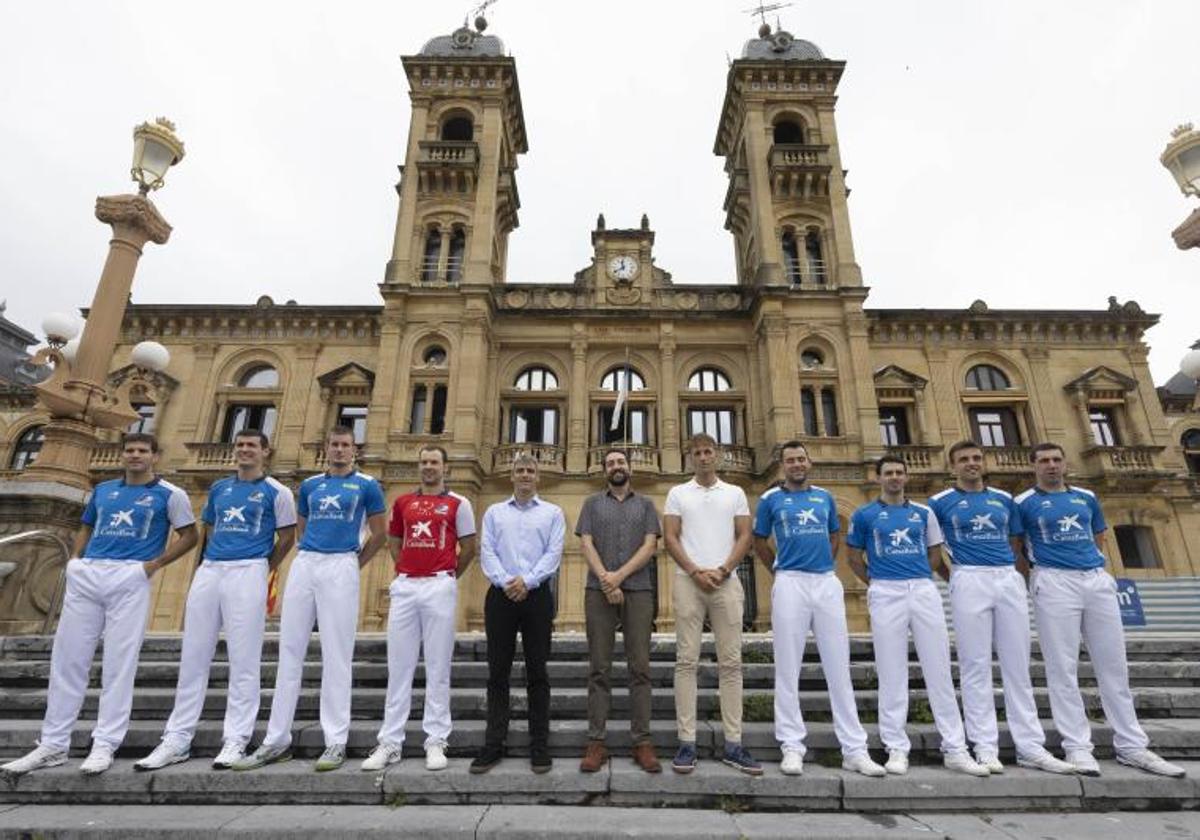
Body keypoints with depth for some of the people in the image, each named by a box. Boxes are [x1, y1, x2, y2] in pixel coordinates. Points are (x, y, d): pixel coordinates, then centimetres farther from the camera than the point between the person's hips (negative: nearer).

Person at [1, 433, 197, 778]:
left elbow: (189, 535, 2)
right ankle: (52, 745, 20)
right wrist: (74, 560, 9)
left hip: (130, 579, -5)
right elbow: (86, 528, 27)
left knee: (119, 663, -3)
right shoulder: (103, 490, 18)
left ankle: (104, 745, 5)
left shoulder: (169, 494, 3)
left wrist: (155, 563, -8)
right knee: (67, 659, 8)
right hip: (86, 575, 5)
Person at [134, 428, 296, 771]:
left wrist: (261, 571, 5)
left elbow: (287, 537, 2)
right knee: (193, 657, 9)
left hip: (247, 573, -6)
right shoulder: (219, 487, 17)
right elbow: (207, 531, 24)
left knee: (243, 660, -2)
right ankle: (177, 739, 20)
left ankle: (236, 740, 6)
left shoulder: (276, 492, 0)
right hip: (208, 571, 6)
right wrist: (202, 569, 16)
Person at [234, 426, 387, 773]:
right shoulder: (309, 485, 15)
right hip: (303, 564, 5)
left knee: (336, 655, -2)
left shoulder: (366, 485, 3)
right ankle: (277, 740, 18)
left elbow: (380, 533, 5)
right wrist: (309, 558, 15)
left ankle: (336, 742, 7)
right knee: (289, 651, 7)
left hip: (340, 566, -4)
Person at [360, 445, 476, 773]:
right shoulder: (402, 502, 13)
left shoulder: (458, 503, 2)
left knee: (437, 667, 3)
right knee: (398, 665, 8)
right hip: (405, 586, 4)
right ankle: (390, 742, 17)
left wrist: (447, 577, 6)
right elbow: (393, 541, 22)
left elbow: (468, 547, 4)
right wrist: (405, 569, 11)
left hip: (439, 587, -3)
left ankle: (436, 741, 13)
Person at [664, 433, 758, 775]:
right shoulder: (678, 493, 9)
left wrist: (722, 570, -8)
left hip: (727, 582, 1)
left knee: (730, 662, 2)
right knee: (687, 661, -1)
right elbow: (670, 538, 2)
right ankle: (686, 742, 5)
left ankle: (733, 744, 10)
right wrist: (695, 571, -9)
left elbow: (744, 536, 6)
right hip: (688, 581, -1)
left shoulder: (735, 493, 13)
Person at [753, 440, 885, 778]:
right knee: (788, 669, 1)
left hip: (827, 582, 3)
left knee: (839, 667, 6)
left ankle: (854, 749, 14)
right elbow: (759, 542, 11)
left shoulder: (825, 497, 13)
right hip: (790, 584, -3)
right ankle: (792, 746, 10)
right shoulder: (771, 499, 4)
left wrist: (822, 563, 12)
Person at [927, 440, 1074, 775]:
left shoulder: (1004, 499, 15)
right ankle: (985, 747, 6)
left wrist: (1022, 575, 10)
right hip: (970, 581, -4)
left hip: (1010, 579, 4)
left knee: (1018, 666, 7)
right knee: (976, 667, -1)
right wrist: (953, 576, 3)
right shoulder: (940, 502, 3)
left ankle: (1031, 747, 14)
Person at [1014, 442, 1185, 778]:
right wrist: (1037, 573, 3)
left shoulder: (1087, 497, 16)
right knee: (1063, 668, -3)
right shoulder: (1023, 503, 1)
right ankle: (1077, 746, 3)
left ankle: (1131, 745, 19)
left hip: (1098, 580, 5)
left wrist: (1097, 566, 14)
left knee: (1114, 665, 9)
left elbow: (1098, 539, 24)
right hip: (1054, 583, -5)